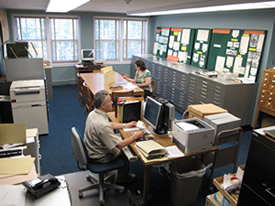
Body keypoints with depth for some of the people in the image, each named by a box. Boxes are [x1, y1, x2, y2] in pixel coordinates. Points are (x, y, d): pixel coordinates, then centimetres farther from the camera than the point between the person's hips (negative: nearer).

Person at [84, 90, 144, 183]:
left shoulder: (93, 113, -8)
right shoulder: (103, 126, -37)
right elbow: (120, 145, -28)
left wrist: (126, 125, 12)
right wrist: (136, 136, -15)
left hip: (91, 149, 8)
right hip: (99, 157, -8)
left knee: (120, 137, 22)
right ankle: (122, 177, 34)